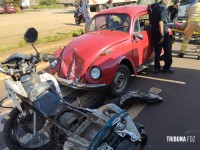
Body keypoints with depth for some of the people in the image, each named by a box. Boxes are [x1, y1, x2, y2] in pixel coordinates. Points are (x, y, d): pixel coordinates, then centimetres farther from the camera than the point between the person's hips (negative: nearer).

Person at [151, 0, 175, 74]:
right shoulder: (163, 8, -14)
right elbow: (161, 22, -22)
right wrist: (162, 35, -22)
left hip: (154, 32, 7)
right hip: (163, 32, -7)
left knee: (157, 51, 12)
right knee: (167, 50, 6)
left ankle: (157, 68, 15)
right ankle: (167, 68, 10)